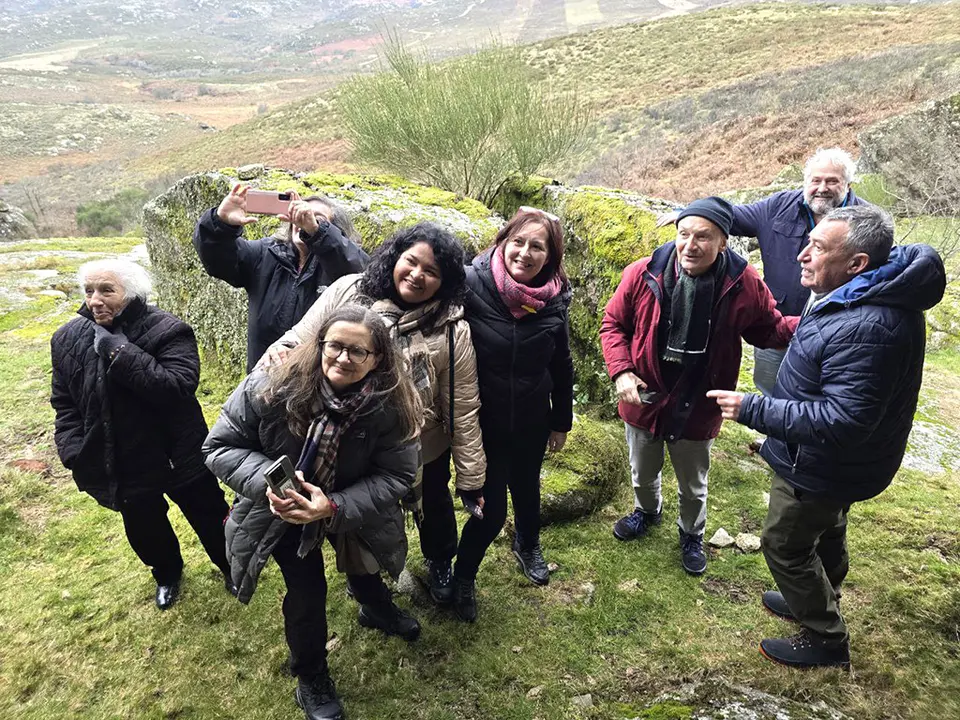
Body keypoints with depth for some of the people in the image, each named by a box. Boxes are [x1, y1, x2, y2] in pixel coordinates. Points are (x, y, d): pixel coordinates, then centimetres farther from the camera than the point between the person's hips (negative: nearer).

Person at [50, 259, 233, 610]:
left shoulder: (167, 331, -19)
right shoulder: (68, 339, -3)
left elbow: (178, 387, -34)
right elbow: (64, 404, 5)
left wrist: (120, 351, -32)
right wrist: (75, 453, -9)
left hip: (178, 457, -4)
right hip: (121, 466, 4)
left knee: (209, 518, 16)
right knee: (143, 530, 24)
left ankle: (230, 566, 45)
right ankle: (167, 573, 55)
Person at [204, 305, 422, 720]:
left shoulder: (392, 406, -30)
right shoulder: (270, 388, -31)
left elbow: (397, 476, -24)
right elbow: (220, 447, -19)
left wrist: (334, 507, -38)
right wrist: (267, 480, -38)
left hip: (351, 510, 2)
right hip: (281, 510, -2)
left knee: (363, 567, 25)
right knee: (307, 590, -3)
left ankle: (376, 609, 63)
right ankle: (310, 678, 28)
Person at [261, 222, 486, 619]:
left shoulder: (451, 330, -21)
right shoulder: (347, 291, -16)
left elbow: (463, 410, -16)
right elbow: (303, 338, -7)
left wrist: (471, 479, -11)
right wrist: (279, 351, -31)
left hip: (423, 451, -1)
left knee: (433, 508, 26)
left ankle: (439, 564, 59)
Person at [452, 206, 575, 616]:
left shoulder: (555, 299, -8)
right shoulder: (472, 285, -20)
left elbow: (562, 367, 4)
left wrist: (561, 421, 11)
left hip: (531, 423, 4)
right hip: (484, 423, -3)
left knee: (526, 489, 24)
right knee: (491, 510, 0)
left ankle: (527, 547, 55)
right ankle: (463, 576, 29)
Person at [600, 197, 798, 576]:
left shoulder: (744, 284, -16)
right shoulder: (643, 274, -18)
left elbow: (769, 330, -2)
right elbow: (613, 324, -6)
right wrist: (621, 371, -19)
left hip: (696, 408, 0)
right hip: (644, 399, 1)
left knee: (693, 485, 22)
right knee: (643, 473, 27)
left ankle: (691, 534, 52)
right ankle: (647, 510, 60)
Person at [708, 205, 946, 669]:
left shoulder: (866, 328, -37)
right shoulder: (861, 295, -4)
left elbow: (840, 420, -36)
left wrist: (753, 410, -33)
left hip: (821, 468, -10)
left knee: (784, 545, 9)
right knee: (825, 533, 28)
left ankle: (826, 639, 29)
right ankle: (817, 604, 52)